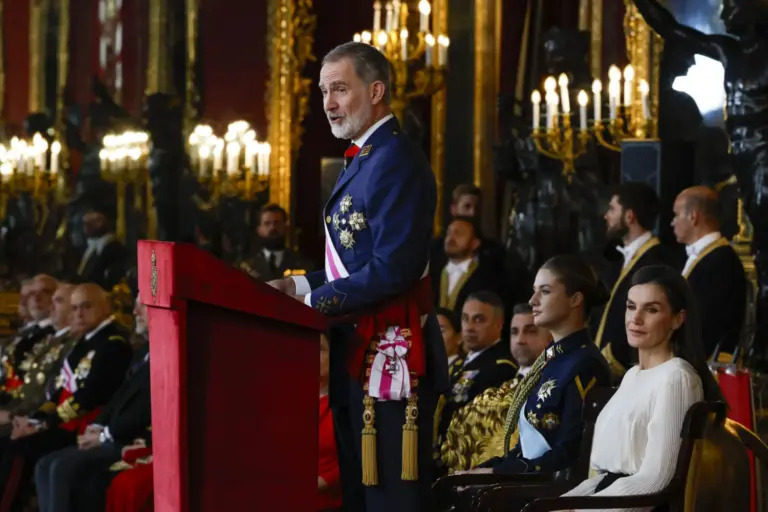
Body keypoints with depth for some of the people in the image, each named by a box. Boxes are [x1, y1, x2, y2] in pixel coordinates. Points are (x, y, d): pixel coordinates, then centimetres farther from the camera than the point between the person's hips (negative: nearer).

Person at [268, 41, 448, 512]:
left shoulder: (395, 162, -14)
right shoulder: (363, 161, 18)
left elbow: (393, 269, -21)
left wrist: (311, 302, -16)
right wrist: (297, 287, 9)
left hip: (390, 356, -10)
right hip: (360, 357, 10)